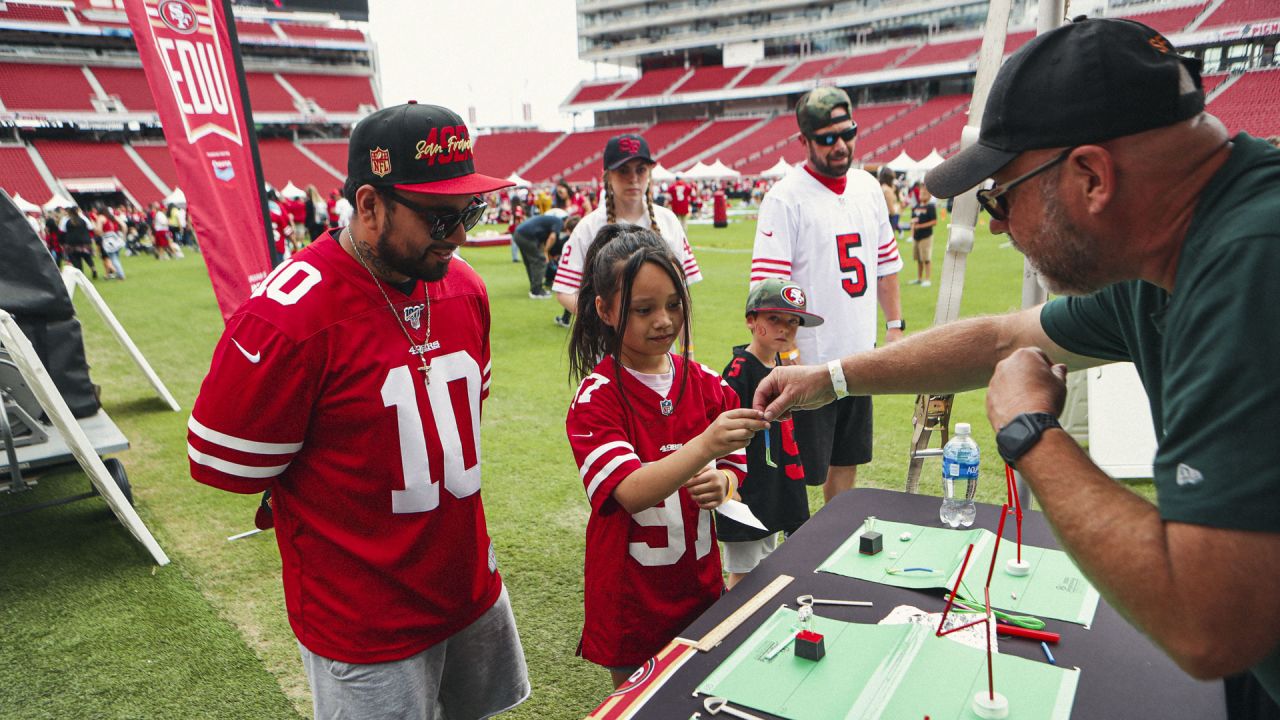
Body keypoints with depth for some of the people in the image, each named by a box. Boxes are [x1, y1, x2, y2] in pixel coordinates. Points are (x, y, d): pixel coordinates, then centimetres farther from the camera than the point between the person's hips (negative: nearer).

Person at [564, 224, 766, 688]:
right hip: (631, 593, -4)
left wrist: (721, 483, -19)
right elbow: (632, 491, -29)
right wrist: (706, 444, -43)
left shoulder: (706, 384, -2)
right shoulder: (597, 397, -17)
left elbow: (732, 465, 5)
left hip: (698, 581, 4)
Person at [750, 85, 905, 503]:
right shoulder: (785, 198, -13)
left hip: (860, 357, 7)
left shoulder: (868, 187, 9)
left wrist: (895, 324, 14)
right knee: (801, 474, 1)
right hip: (809, 361, -7)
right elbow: (769, 287, -18)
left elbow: (885, 264, 18)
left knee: (848, 460, 19)